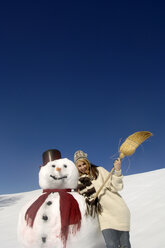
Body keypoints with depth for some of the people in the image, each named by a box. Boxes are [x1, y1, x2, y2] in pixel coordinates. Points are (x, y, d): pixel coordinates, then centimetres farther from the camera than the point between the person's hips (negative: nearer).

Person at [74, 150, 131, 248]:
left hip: (118, 210, -2)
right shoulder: (80, 181, 11)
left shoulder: (99, 170, 1)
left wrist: (117, 170, -18)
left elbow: (116, 187, -6)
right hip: (104, 214, 2)